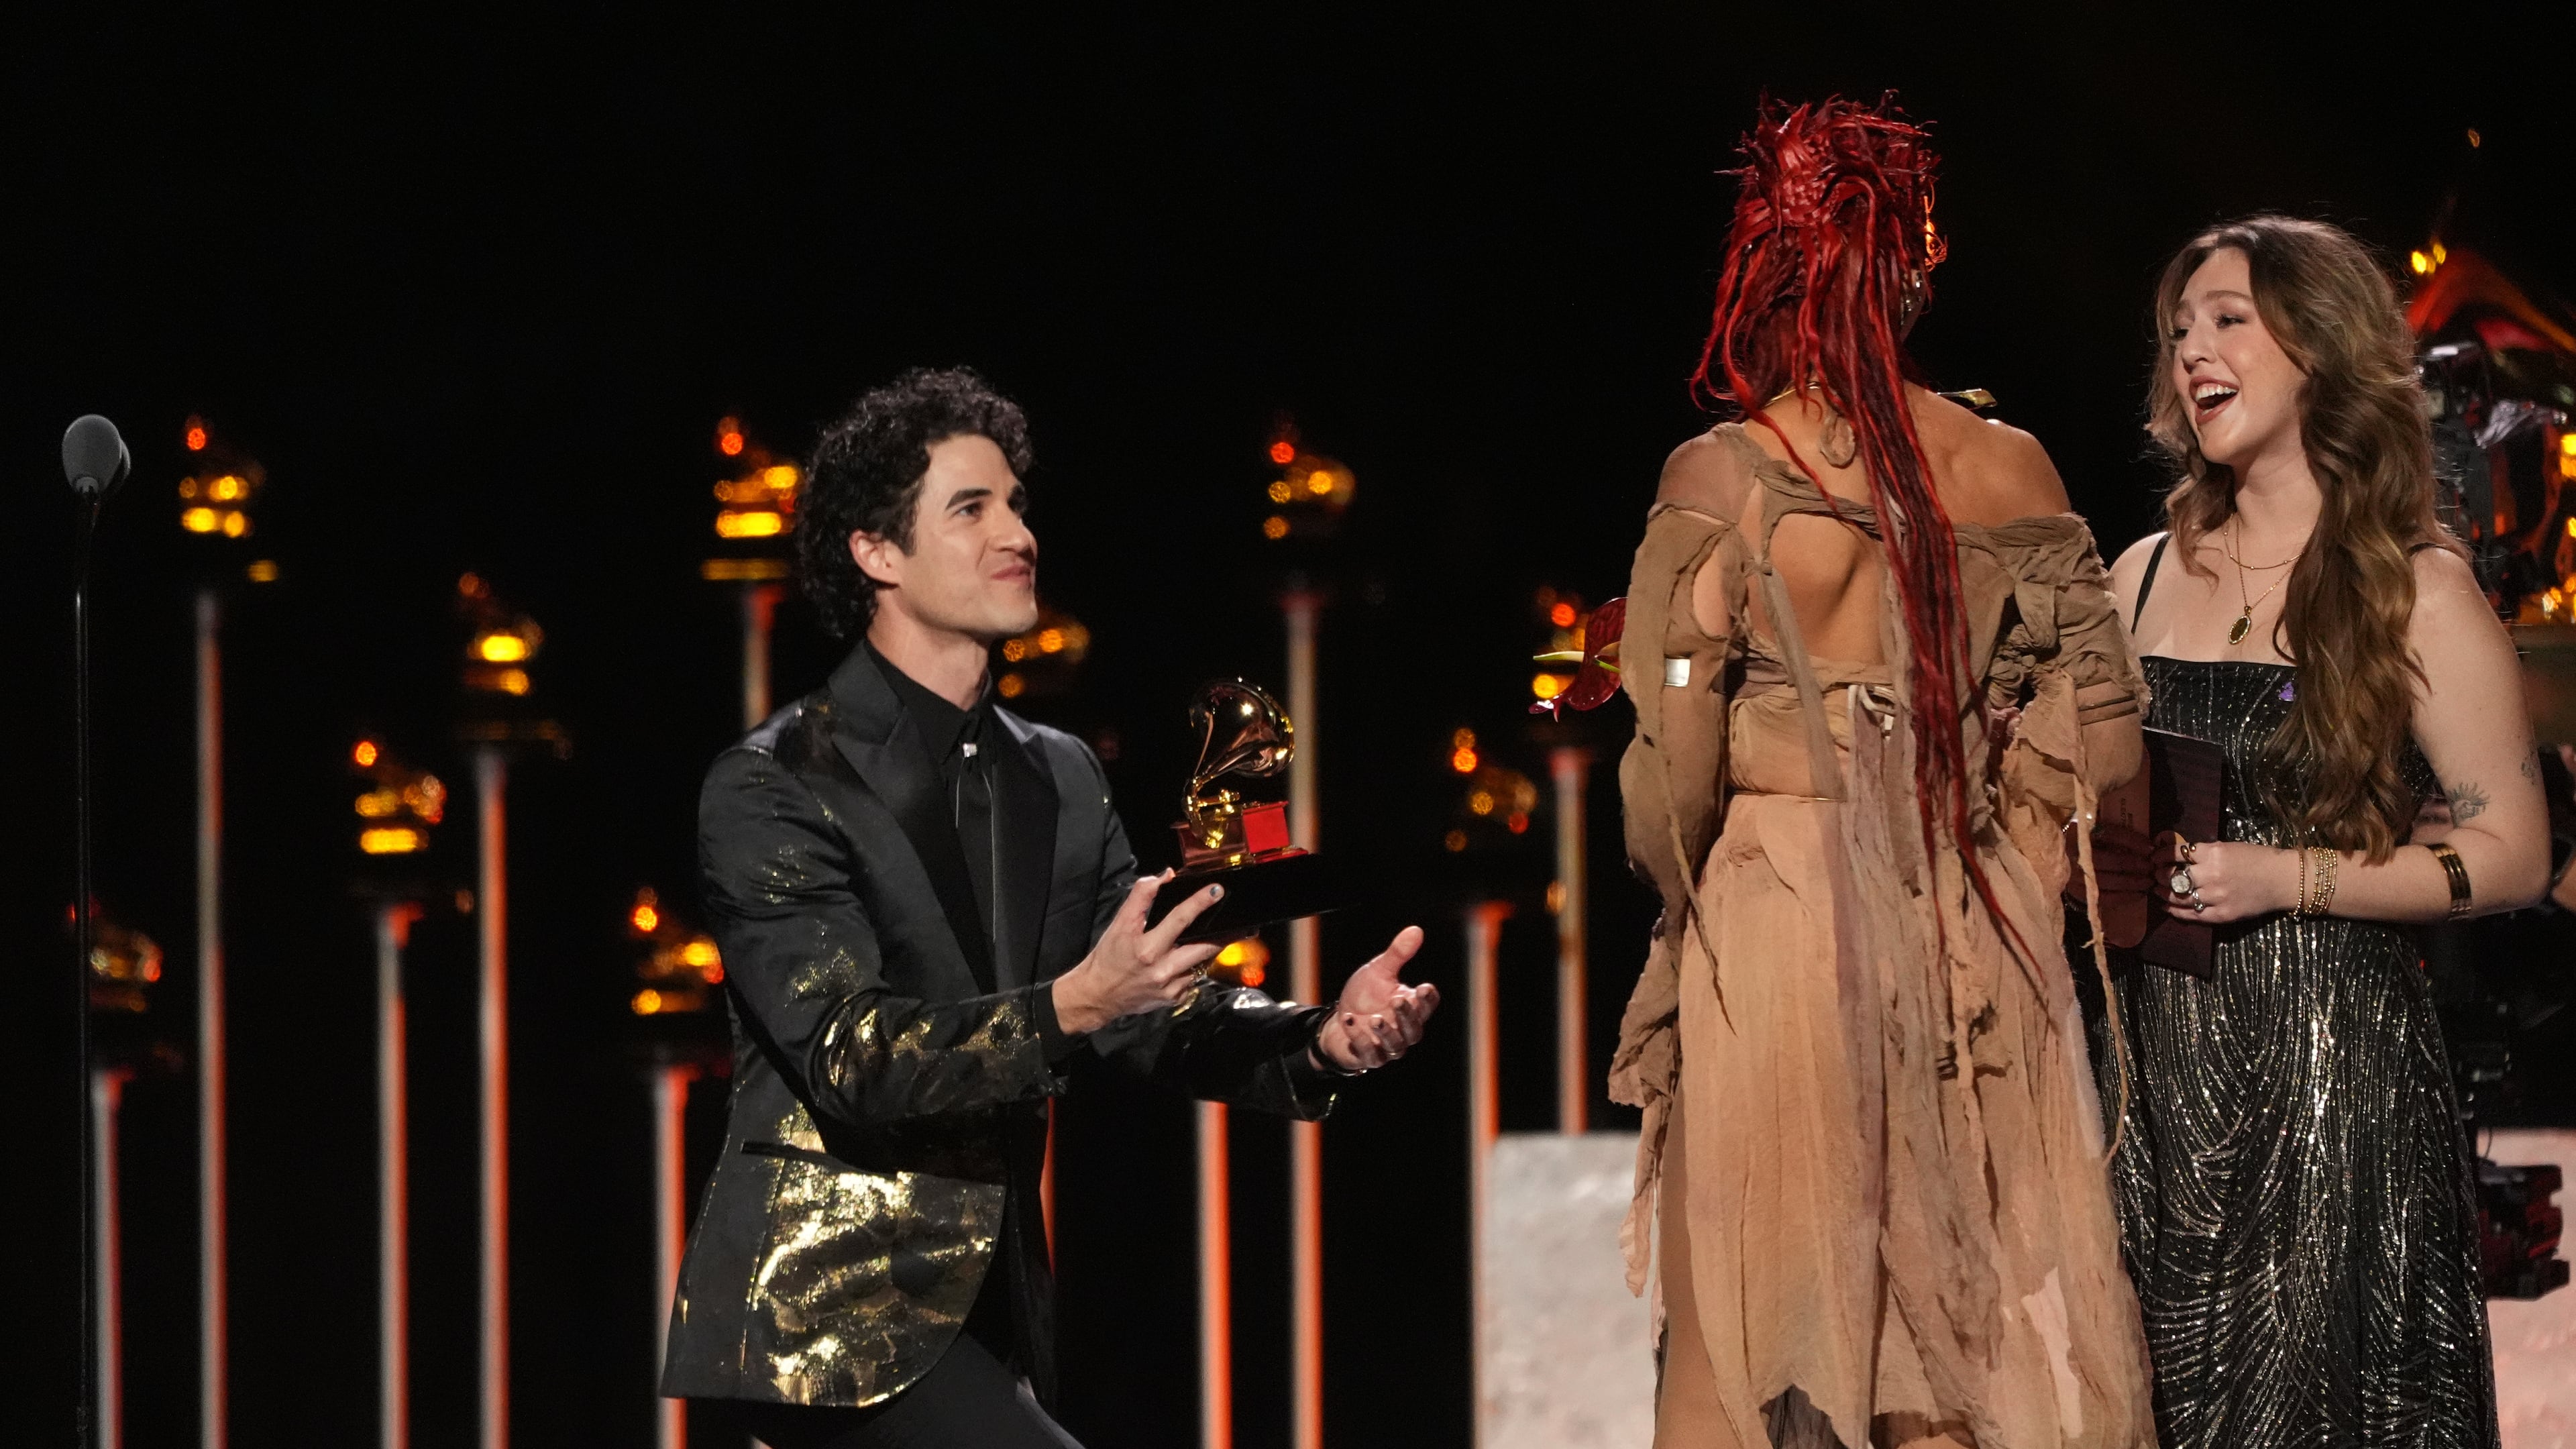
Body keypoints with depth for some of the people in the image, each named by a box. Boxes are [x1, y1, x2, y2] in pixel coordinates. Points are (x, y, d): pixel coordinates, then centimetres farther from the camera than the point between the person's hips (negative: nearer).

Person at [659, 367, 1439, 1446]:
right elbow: (848, 1055, -19)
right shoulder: (772, 789, -8)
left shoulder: (1057, 781, 13)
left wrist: (1323, 1039, -14)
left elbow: (1166, 1014, 7)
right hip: (826, 1308, -7)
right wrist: (1070, 1008, -33)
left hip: (989, 1307, 7)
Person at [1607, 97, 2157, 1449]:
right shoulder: (2013, 475, 1)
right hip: (1978, 955, 3)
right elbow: (2100, 741, 3)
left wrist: (1686, 906, 10)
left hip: (1781, 934, -3)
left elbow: (1670, 785, -8)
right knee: (1987, 1329, 8)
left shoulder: (1722, 482, -8)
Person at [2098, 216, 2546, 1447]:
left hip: (2328, 1060, -5)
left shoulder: (2414, 589, -2)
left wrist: (2285, 877, -14)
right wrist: (2100, 853, -1)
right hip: (2156, 1055, 5)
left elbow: (2513, 856, -5)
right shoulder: (2147, 575, 12)